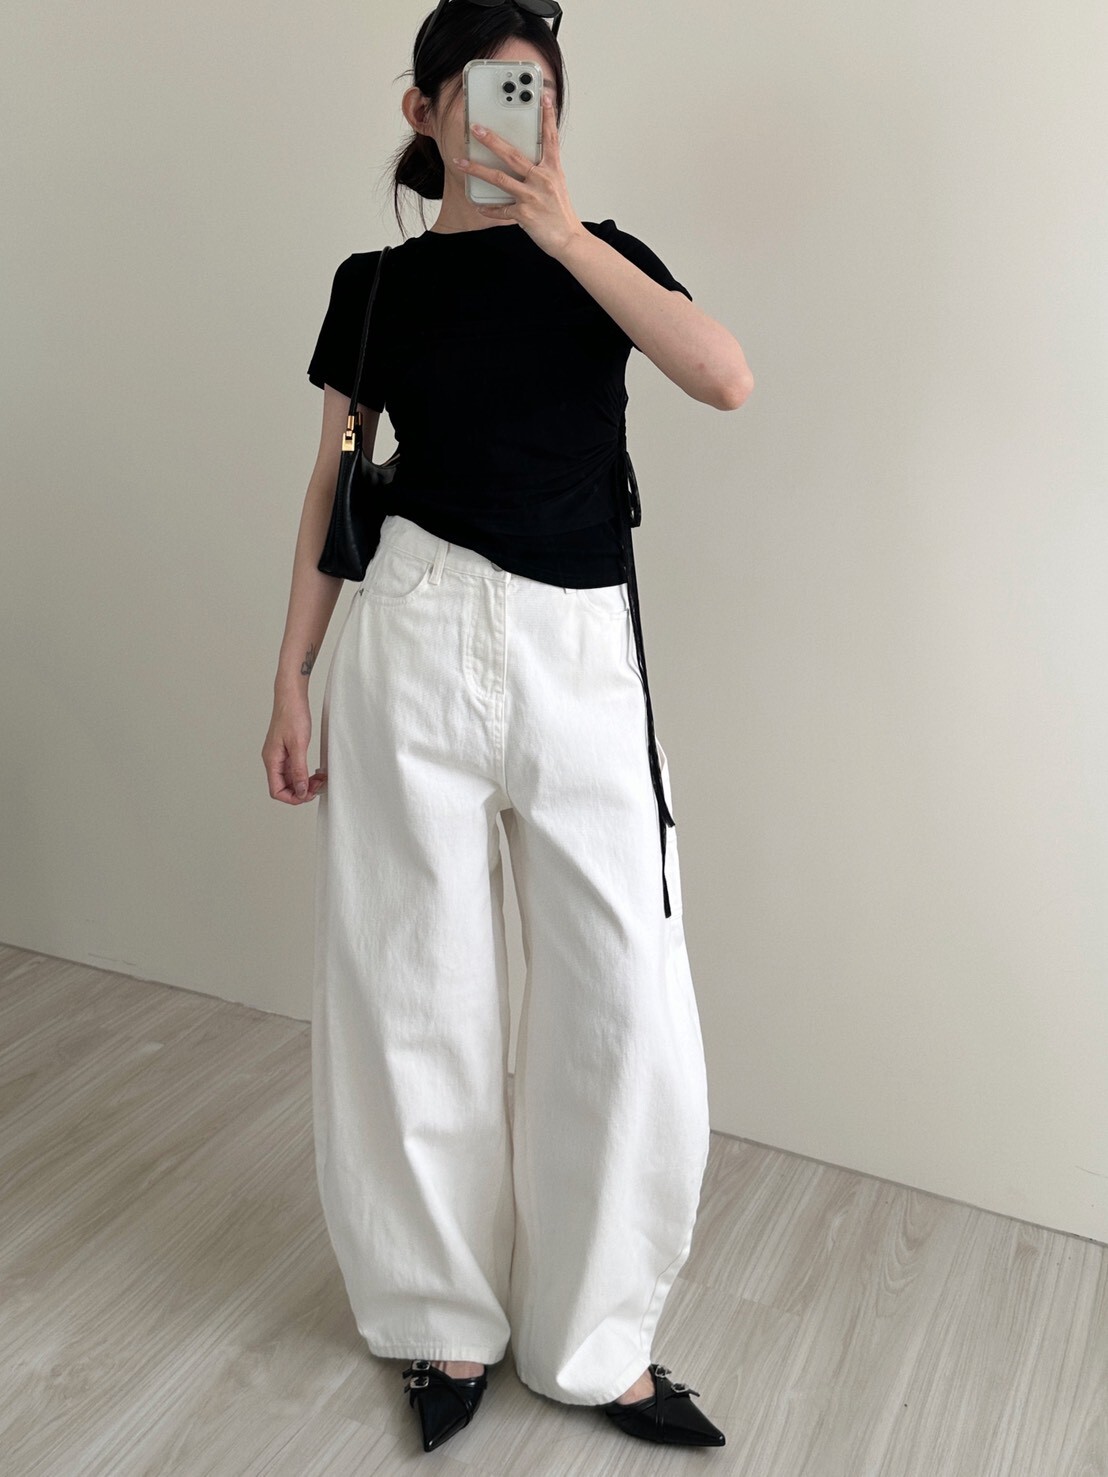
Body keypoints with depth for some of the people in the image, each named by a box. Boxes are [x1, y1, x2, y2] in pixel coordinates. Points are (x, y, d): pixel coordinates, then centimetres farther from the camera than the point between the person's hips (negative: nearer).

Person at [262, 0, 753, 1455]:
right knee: (420, 986, 6)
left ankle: (593, 1337, 21)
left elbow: (728, 380, -9)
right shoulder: (377, 284, 10)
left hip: (585, 654, 1)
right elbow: (332, 491, 10)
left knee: (627, 1001, -2)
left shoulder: (600, 253, 10)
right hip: (417, 638, 0)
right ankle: (449, 1319, 28)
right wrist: (292, 683, 4)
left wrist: (561, 232, -12)